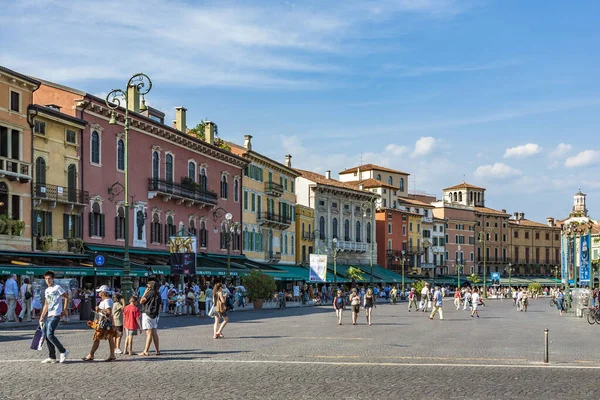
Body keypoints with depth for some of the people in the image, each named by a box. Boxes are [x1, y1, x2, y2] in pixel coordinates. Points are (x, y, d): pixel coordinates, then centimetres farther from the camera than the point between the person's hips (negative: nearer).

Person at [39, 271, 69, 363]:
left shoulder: (57, 288, -5)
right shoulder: (46, 290, 18)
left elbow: (66, 297, -4)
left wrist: (64, 310, -7)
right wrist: (42, 317, 20)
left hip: (55, 315, -8)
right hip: (48, 316, 8)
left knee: (50, 335, -17)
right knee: (46, 336, 5)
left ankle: (63, 351, -5)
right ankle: (52, 357, 11)